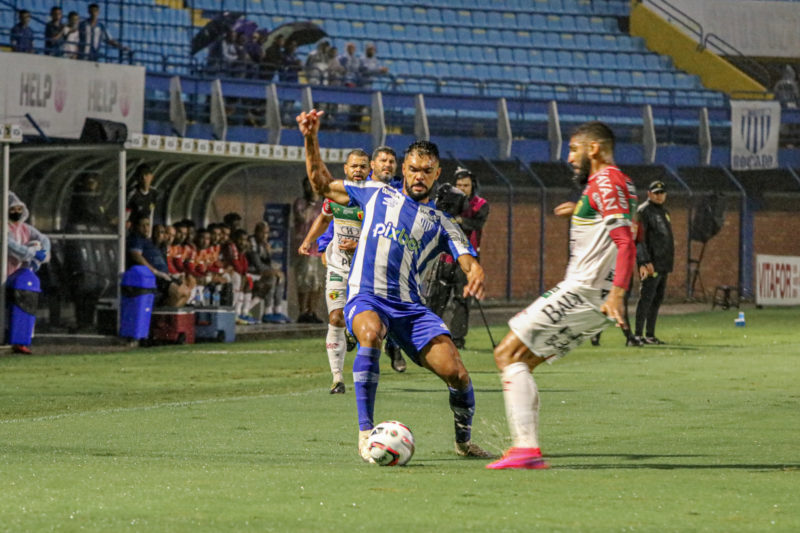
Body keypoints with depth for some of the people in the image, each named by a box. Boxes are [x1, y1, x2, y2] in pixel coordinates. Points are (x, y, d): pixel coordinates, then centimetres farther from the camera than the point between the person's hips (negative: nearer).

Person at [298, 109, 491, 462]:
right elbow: (323, 185, 21)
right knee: (370, 333, -38)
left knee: (456, 372, -13)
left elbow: (468, 260, 1)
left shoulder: (440, 223, 14)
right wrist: (311, 140, 9)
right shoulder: (376, 194, 14)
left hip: (409, 306, 2)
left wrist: (476, 275, -24)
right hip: (365, 298, -2)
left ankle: (464, 441, 16)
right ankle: (365, 432, -31)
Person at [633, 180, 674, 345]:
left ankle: (650, 335, 14)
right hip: (651, 264, -9)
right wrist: (645, 262, -23)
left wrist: (669, 263, 19)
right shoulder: (644, 211, -7)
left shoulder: (665, 212, 20)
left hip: (664, 265, 9)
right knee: (646, 297, -12)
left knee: (657, 299, 10)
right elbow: (640, 239, -15)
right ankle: (638, 335, -14)